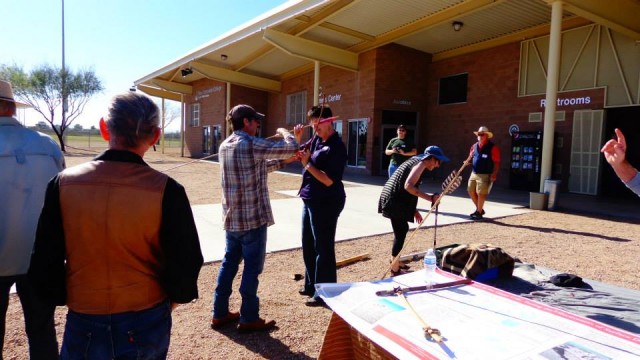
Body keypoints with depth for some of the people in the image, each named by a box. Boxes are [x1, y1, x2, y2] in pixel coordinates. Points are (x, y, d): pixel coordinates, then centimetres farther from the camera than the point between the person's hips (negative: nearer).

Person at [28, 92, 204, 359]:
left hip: (84, 324, 1)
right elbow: (185, 263, -13)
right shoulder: (166, 190, -19)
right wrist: (174, 297, 7)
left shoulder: (64, 184, -11)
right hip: (146, 324, -1)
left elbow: (44, 259, -2)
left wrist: (62, 297, 16)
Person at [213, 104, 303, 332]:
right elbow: (291, 147, -16)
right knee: (252, 268, 3)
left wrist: (284, 161, 18)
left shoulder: (225, 146, 11)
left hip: (231, 218, 8)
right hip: (253, 217, -8)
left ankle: (220, 314, 27)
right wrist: (284, 133, 4)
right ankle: (249, 318, 15)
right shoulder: (251, 144, -16)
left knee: (229, 263, 17)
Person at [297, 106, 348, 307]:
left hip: (326, 203, -9)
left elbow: (329, 180, -21)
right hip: (310, 200, 9)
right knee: (308, 246, 18)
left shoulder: (336, 147, -16)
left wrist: (307, 164, -18)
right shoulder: (316, 140, 8)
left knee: (323, 248, -1)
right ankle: (311, 285, 33)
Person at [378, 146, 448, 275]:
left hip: (394, 200, 10)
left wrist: (414, 210, 23)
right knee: (401, 233, -4)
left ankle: (395, 260, 34)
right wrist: (429, 197, -24)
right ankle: (395, 269, 4)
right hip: (395, 202, -10)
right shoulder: (421, 164, -10)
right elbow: (408, 186, -25)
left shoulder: (415, 161, 20)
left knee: (402, 230, 21)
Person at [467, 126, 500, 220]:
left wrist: (494, 174, -17)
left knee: (481, 193, -7)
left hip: (485, 175, -7)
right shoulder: (474, 146, 9)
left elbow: (496, 162, -10)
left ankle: (479, 212, 7)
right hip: (474, 173, 7)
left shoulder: (492, 147, -9)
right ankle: (479, 209, 27)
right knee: (471, 191, 10)